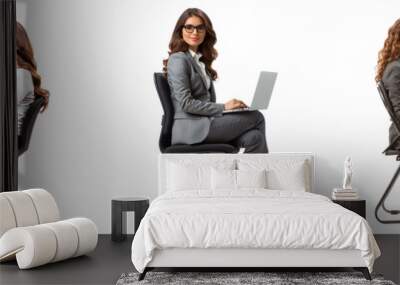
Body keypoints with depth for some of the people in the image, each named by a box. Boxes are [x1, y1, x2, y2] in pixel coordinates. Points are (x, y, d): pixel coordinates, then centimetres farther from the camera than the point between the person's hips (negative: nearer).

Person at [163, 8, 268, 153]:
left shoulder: (201, 59, 20)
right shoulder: (178, 60, -8)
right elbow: (186, 103, -16)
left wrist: (226, 107, 0)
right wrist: (223, 107, -15)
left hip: (204, 122, 8)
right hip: (189, 128, -8)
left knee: (254, 137, -16)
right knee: (256, 117, -9)